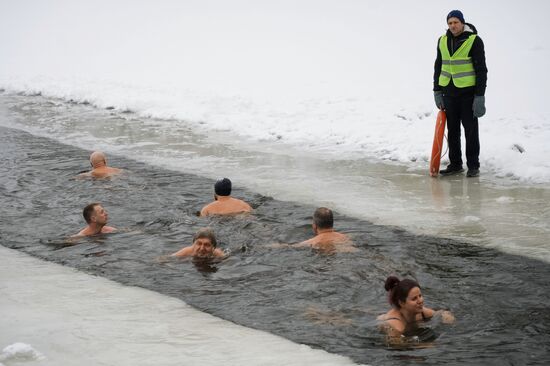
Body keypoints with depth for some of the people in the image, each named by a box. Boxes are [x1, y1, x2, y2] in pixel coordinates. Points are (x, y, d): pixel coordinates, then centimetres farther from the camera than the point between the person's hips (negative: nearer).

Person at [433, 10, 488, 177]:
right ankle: (455, 164, 20)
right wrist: (437, 91, 12)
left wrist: (480, 96, -14)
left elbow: (481, 69, -10)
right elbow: (438, 67, 17)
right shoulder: (442, 41, 7)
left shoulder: (474, 41, -9)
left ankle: (473, 165, 8)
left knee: (471, 130, 0)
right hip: (449, 93, 5)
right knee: (452, 130, 10)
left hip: (468, 93, -5)